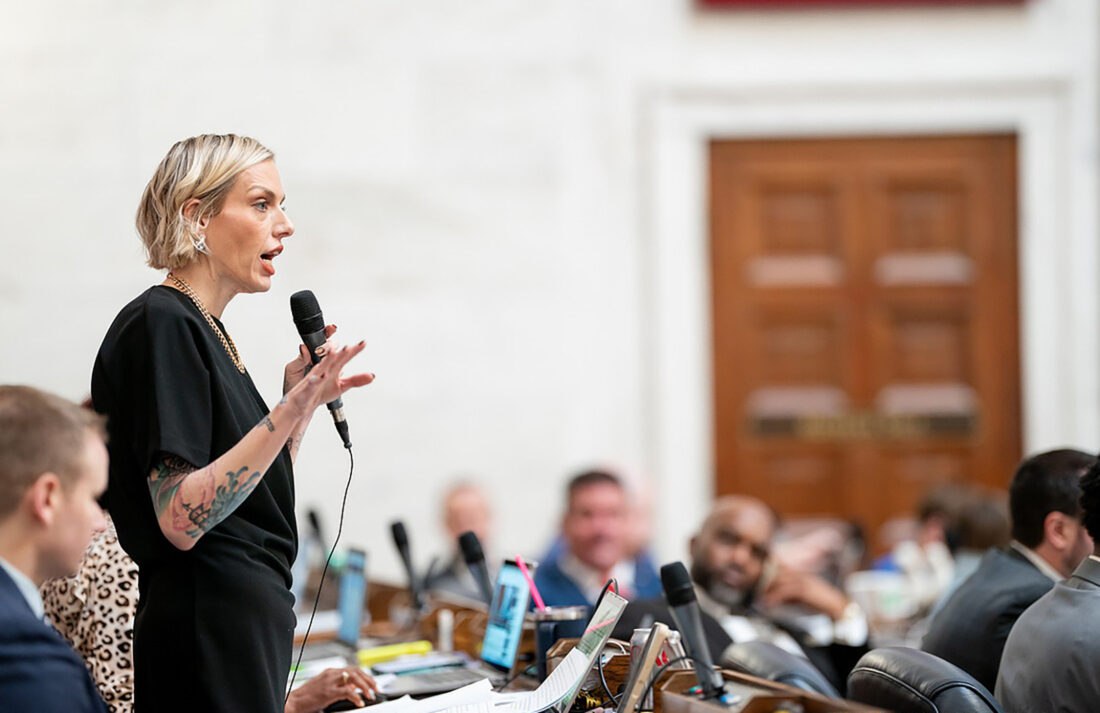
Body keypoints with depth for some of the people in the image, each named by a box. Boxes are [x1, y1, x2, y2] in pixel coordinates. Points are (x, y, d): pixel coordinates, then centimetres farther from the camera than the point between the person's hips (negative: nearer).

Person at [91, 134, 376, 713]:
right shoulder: (160, 325, -13)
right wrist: (289, 412, -27)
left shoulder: (205, 329, 16)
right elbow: (181, 520, -22)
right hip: (206, 635, -10)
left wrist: (300, 399, 11)